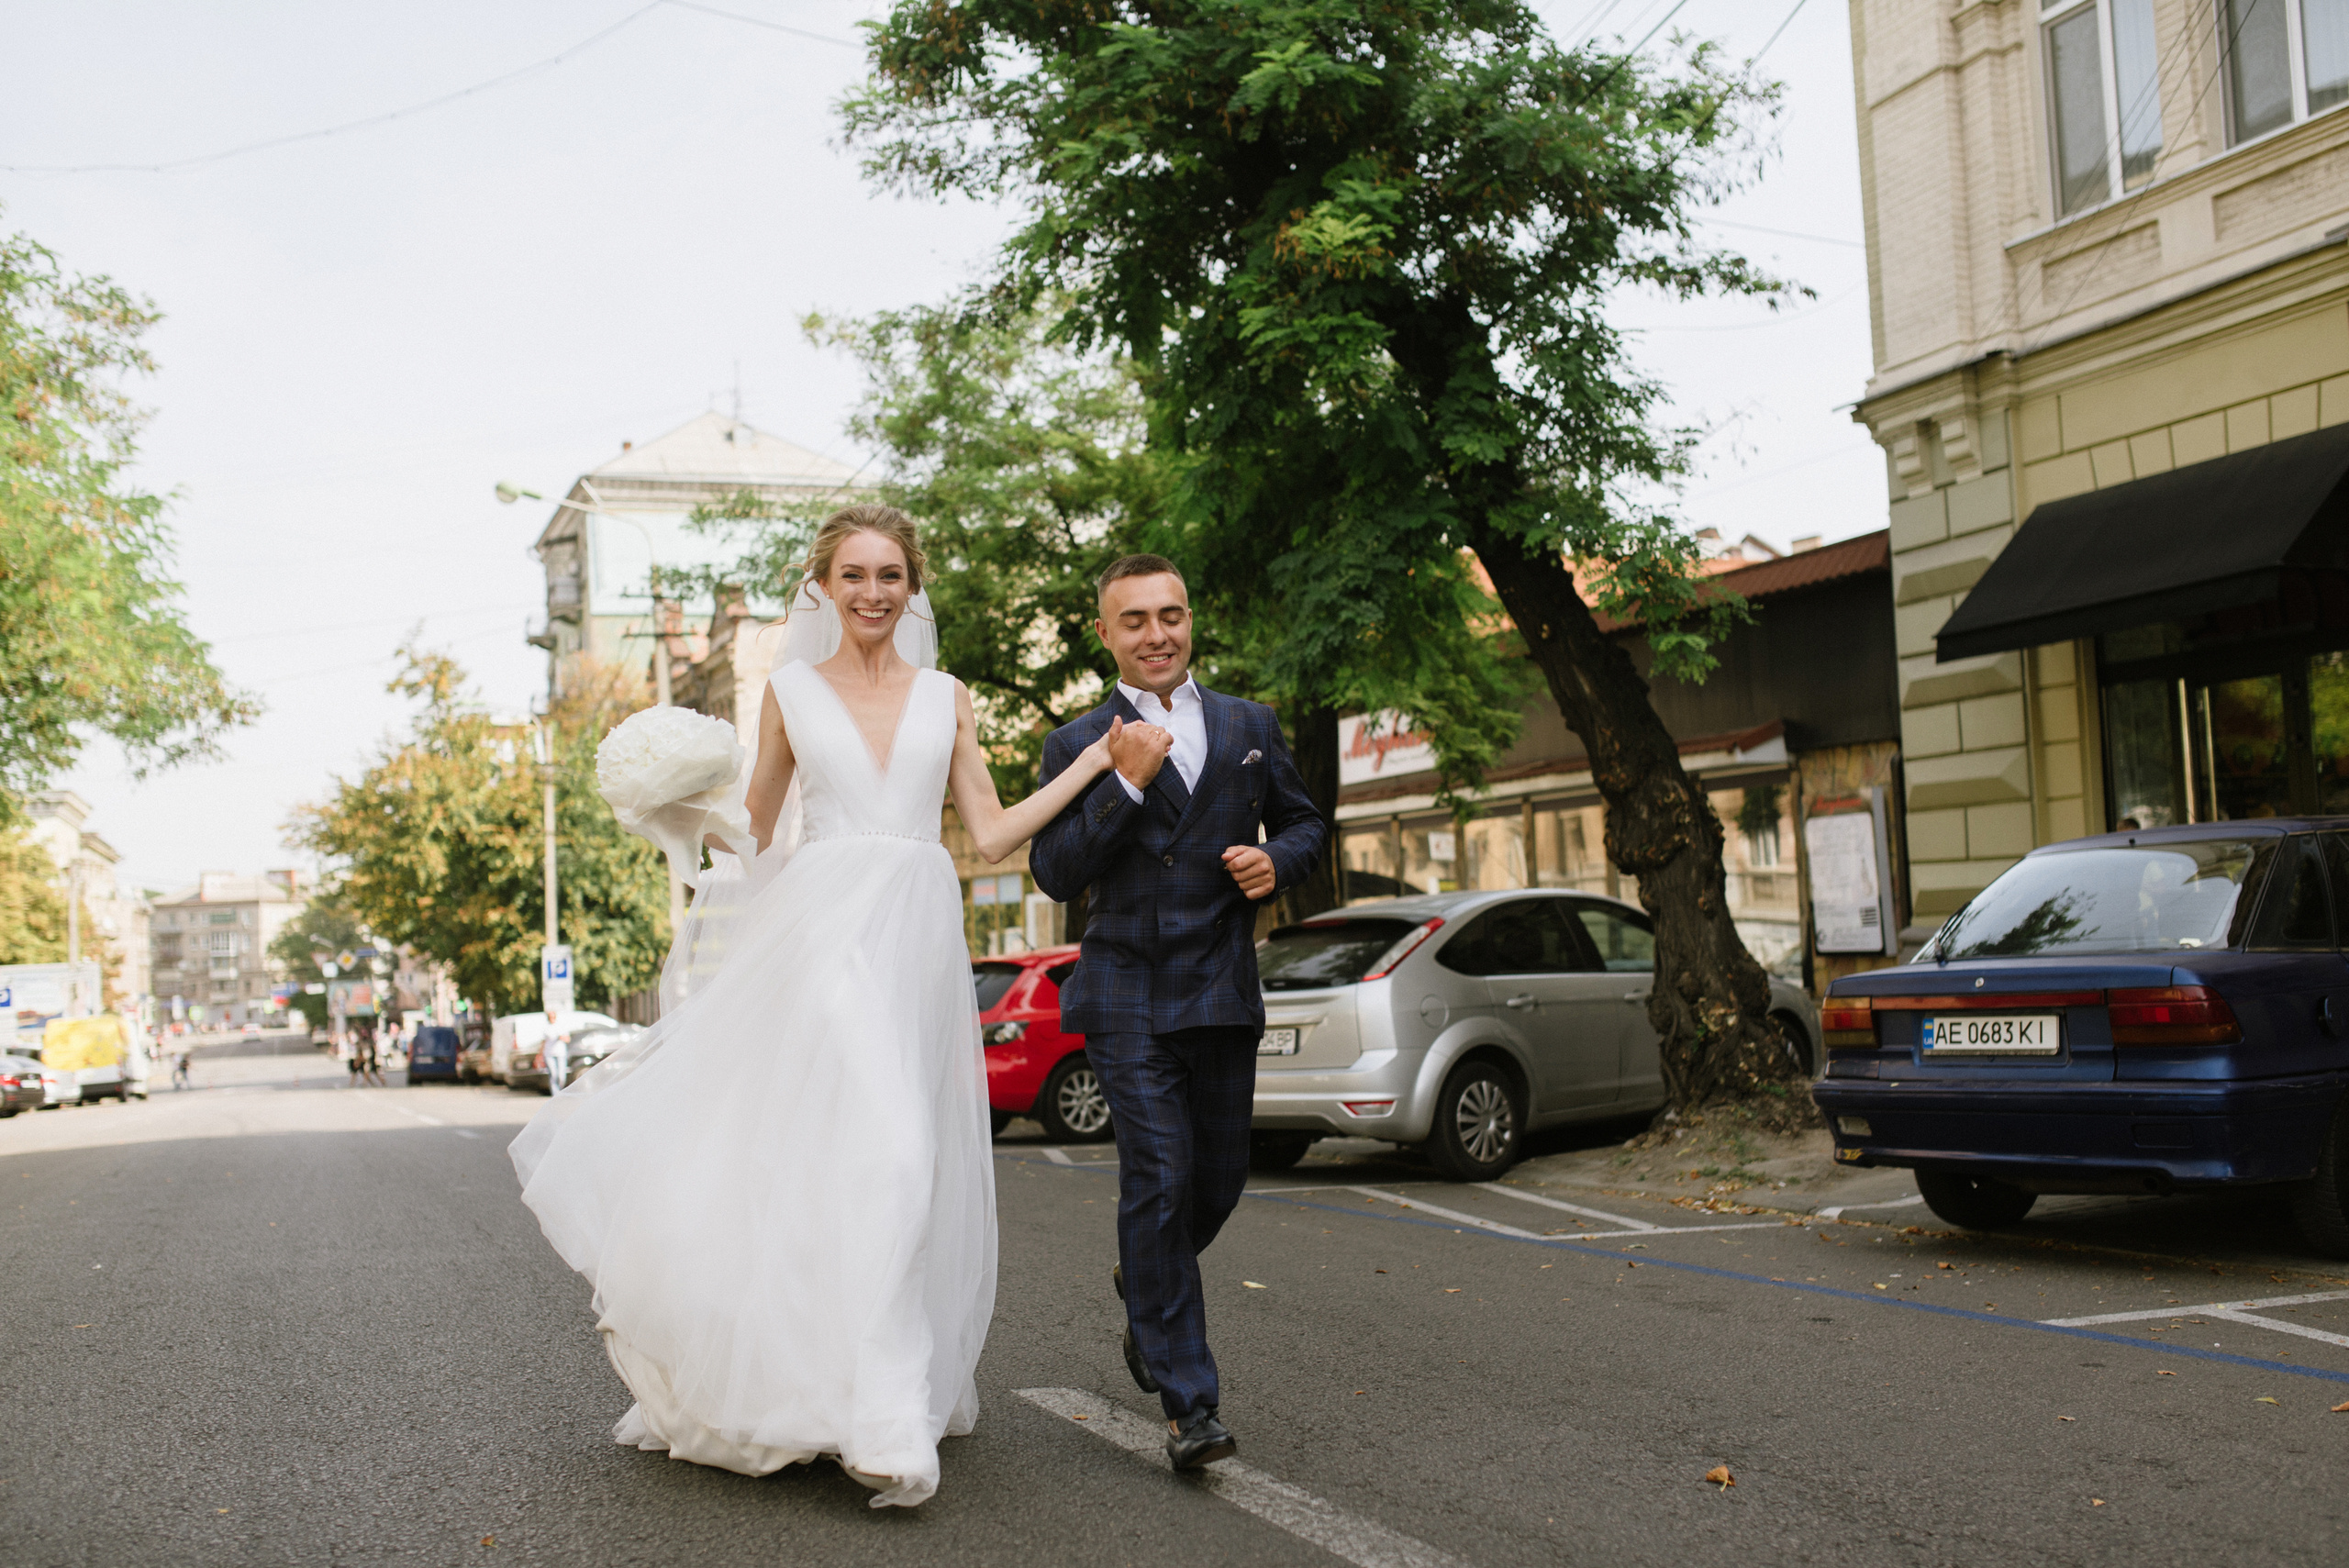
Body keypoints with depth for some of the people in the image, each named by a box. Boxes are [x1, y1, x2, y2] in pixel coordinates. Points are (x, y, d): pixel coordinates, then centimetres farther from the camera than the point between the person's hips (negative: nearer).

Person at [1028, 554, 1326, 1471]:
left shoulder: (1250, 727, 11)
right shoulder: (1078, 745, 2)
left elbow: (1303, 821, 19)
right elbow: (1054, 874, -5)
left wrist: (1279, 861, -4)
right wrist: (1125, 781, -16)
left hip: (1223, 992, 3)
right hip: (1128, 996, -3)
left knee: (1219, 1181, 10)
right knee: (1159, 1178, -11)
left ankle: (1144, 1287, 43)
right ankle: (1189, 1402, -4)